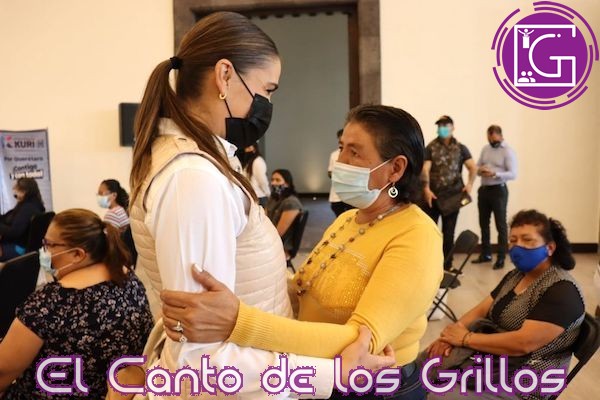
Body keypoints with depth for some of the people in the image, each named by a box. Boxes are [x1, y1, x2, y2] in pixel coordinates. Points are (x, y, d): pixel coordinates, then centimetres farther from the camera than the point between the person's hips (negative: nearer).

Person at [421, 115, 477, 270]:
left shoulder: (460, 148, 7)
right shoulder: (431, 147, 2)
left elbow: (473, 167, -1)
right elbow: (425, 168, -10)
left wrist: (470, 183, -20)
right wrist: (426, 188, -24)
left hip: (453, 195, 1)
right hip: (433, 195, -1)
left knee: (449, 232, 9)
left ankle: (447, 265, 18)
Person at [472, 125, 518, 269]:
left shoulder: (508, 151, -10)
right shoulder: (485, 149, 11)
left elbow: (513, 174, -16)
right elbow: (477, 166, 14)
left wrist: (495, 173, -28)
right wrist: (480, 170, -9)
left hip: (498, 190, -7)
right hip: (483, 189, 7)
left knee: (500, 224, 0)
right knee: (483, 223, 13)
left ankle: (501, 257, 7)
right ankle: (486, 254, 26)